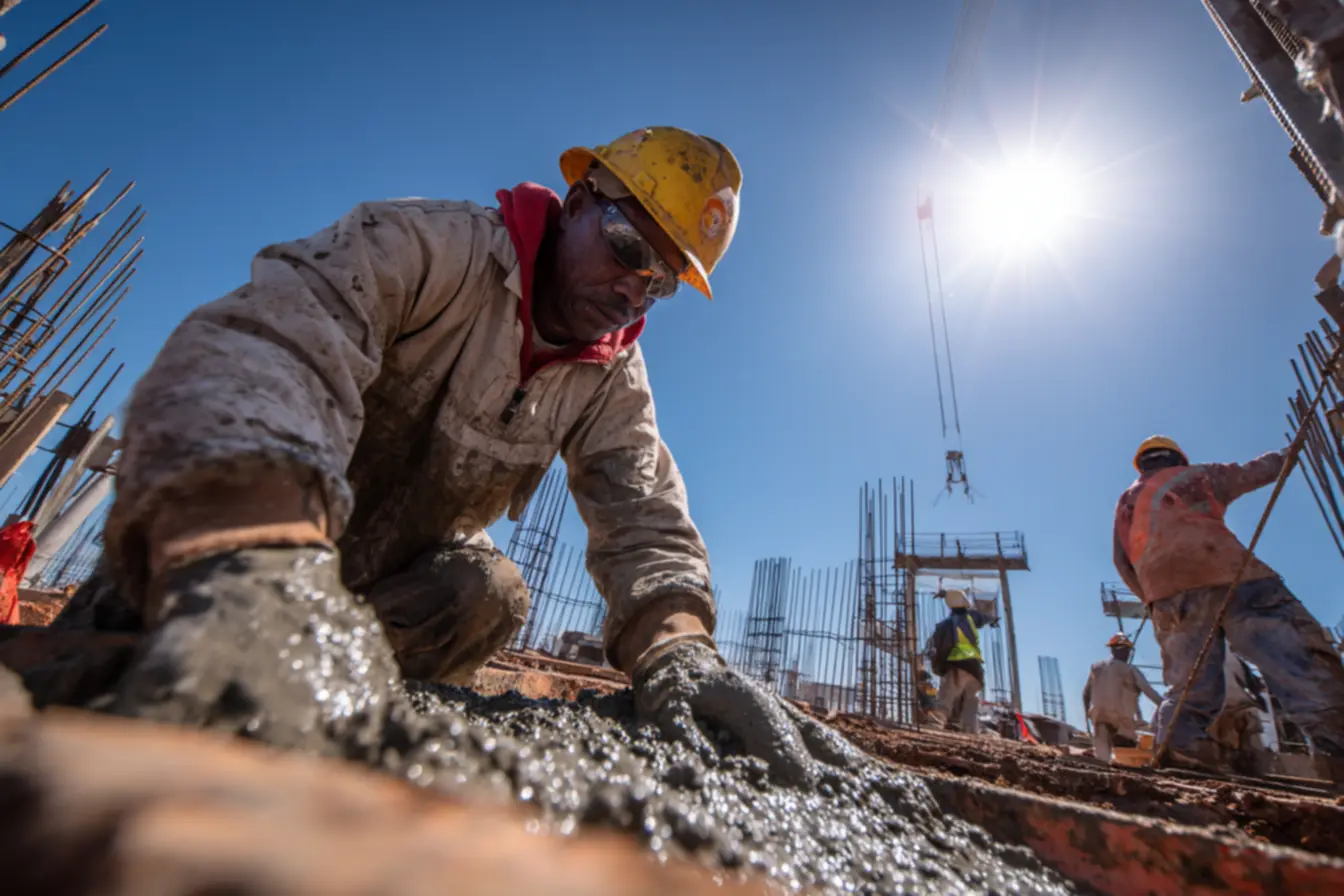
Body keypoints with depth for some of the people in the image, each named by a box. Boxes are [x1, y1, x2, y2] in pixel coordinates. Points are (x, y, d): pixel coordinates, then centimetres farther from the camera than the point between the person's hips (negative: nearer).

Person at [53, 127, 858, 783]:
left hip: (394, 580, 4)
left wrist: (676, 647, -37)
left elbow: (642, 516, -17)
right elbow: (270, 340, -38)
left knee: (488, 592, -23)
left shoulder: (614, 378, -6)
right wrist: (250, 559, -56)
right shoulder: (436, 246, -22)